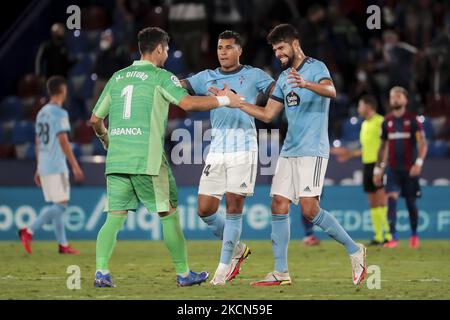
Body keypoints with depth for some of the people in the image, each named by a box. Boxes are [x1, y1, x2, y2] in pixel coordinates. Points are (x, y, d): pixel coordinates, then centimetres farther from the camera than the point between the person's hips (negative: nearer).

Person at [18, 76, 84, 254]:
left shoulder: (42, 113, 15)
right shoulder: (59, 113, -11)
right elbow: (63, 141, -17)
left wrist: (39, 169, 21)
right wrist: (75, 166, -16)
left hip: (44, 167, 9)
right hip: (56, 167, -9)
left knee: (57, 205, 10)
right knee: (61, 204, -9)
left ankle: (63, 244, 8)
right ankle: (29, 231, -17)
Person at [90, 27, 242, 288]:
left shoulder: (117, 77, 16)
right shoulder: (160, 76, -1)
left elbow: (96, 119, 19)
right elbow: (187, 103, -15)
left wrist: (107, 141, 38)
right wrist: (224, 100, -3)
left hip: (116, 159, 5)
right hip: (147, 160, -5)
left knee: (115, 216, 4)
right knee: (169, 214, 7)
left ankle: (101, 271, -12)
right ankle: (183, 273, 13)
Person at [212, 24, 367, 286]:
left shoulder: (316, 68, -6)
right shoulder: (283, 78, 17)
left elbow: (331, 91, -27)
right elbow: (267, 115, 20)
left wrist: (306, 84, -47)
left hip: (312, 151, -8)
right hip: (289, 151, 8)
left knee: (309, 209, -16)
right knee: (279, 206, 0)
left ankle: (354, 250, 1)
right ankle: (281, 272, 4)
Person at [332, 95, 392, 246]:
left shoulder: (380, 121, -9)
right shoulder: (364, 124, 18)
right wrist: (350, 154, 28)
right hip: (367, 165, 9)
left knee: (382, 200, -11)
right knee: (373, 203, 8)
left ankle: (388, 235, -11)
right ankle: (378, 237, 11)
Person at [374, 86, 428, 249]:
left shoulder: (412, 120, -2)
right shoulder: (387, 121, 9)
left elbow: (422, 143, -9)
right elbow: (383, 146, 16)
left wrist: (419, 163, -23)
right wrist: (378, 169, 13)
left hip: (409, 169, -2)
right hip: (393, 167, 2)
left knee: (410, 202, 5)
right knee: (391, 198, -14)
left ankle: (414, 235, 23)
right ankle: (393, 237, -19)